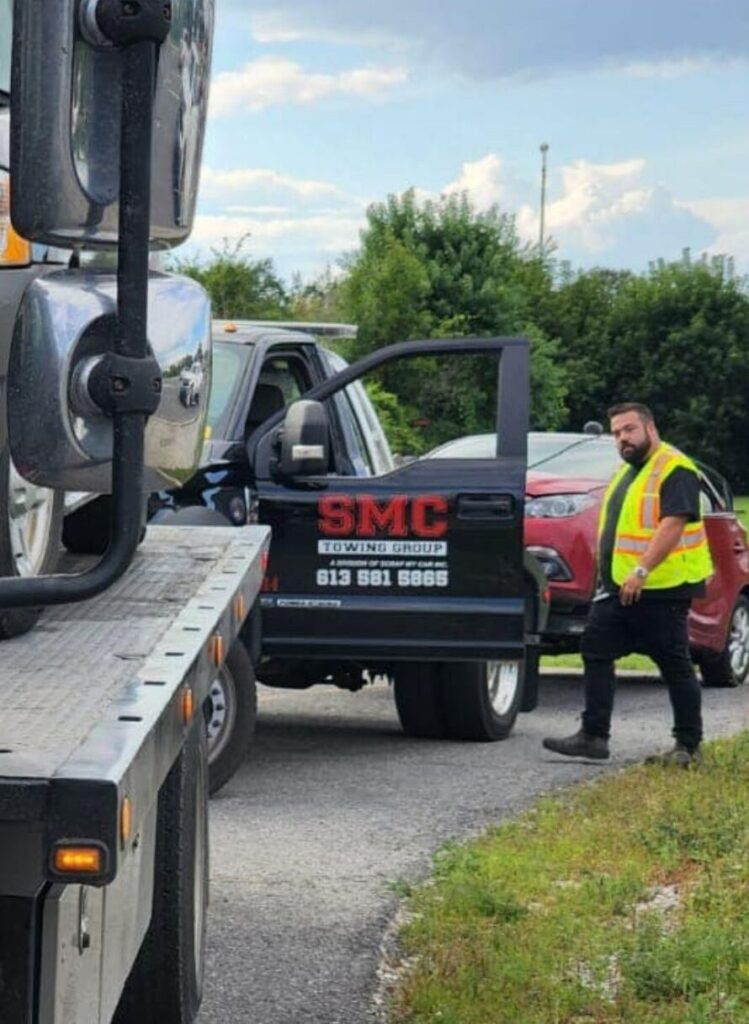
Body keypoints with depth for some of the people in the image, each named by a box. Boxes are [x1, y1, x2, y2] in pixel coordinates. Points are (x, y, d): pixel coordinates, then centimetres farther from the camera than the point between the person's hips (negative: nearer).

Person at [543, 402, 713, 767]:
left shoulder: (675, 470, -12)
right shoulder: (626, 473, 19)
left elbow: (673, 525, -23)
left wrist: (641, 571, -28)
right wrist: (609, 576, 21)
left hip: (660, 588, -9)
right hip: (618, 587, 9)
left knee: (675, 665, -1)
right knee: (595, 651, 2)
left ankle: (688, 745, 7)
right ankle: (593, 735, 4)